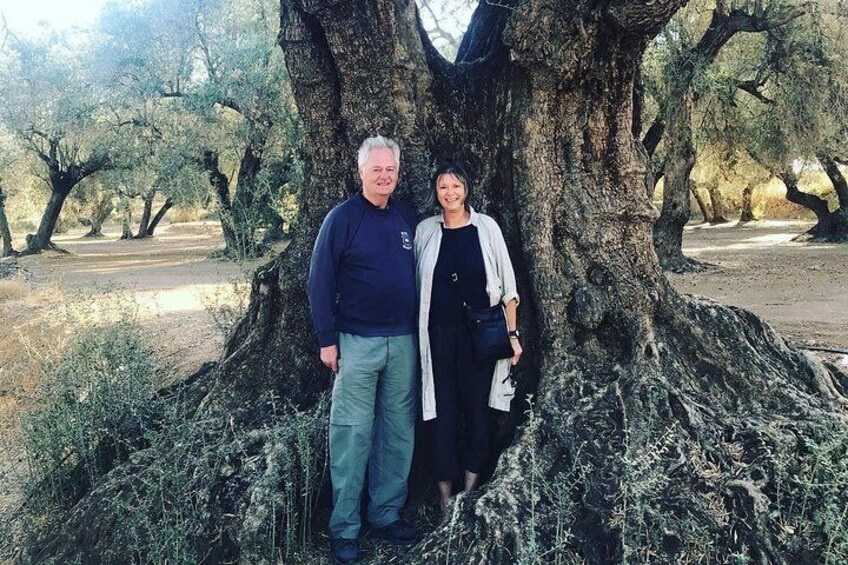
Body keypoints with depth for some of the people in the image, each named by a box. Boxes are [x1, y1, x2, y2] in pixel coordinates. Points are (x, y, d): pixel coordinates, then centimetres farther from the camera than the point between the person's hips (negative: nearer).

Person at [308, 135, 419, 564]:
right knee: (352, 433, -1)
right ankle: (344, 528, 10)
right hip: (357, 342, -5)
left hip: (404, 341, 5)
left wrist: (422, 333, 13)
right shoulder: (342, 218, -5)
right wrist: (327, 340, -10)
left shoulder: (408, 219, 9)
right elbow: (320, 281, -6)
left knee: (399, 431, 10)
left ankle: (387, 515, 24)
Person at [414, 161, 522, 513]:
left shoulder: (486, 227, 1)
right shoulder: (425, 231, 4)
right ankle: (445, 495, 16)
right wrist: (415, 333, 6)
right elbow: (417, 285, 9)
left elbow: (506, 283, 2)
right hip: (439, 335, 1)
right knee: (441, 411, 3)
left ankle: (471, 489, 23)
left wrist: (512, 332, -1)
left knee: (477, 408, 7)